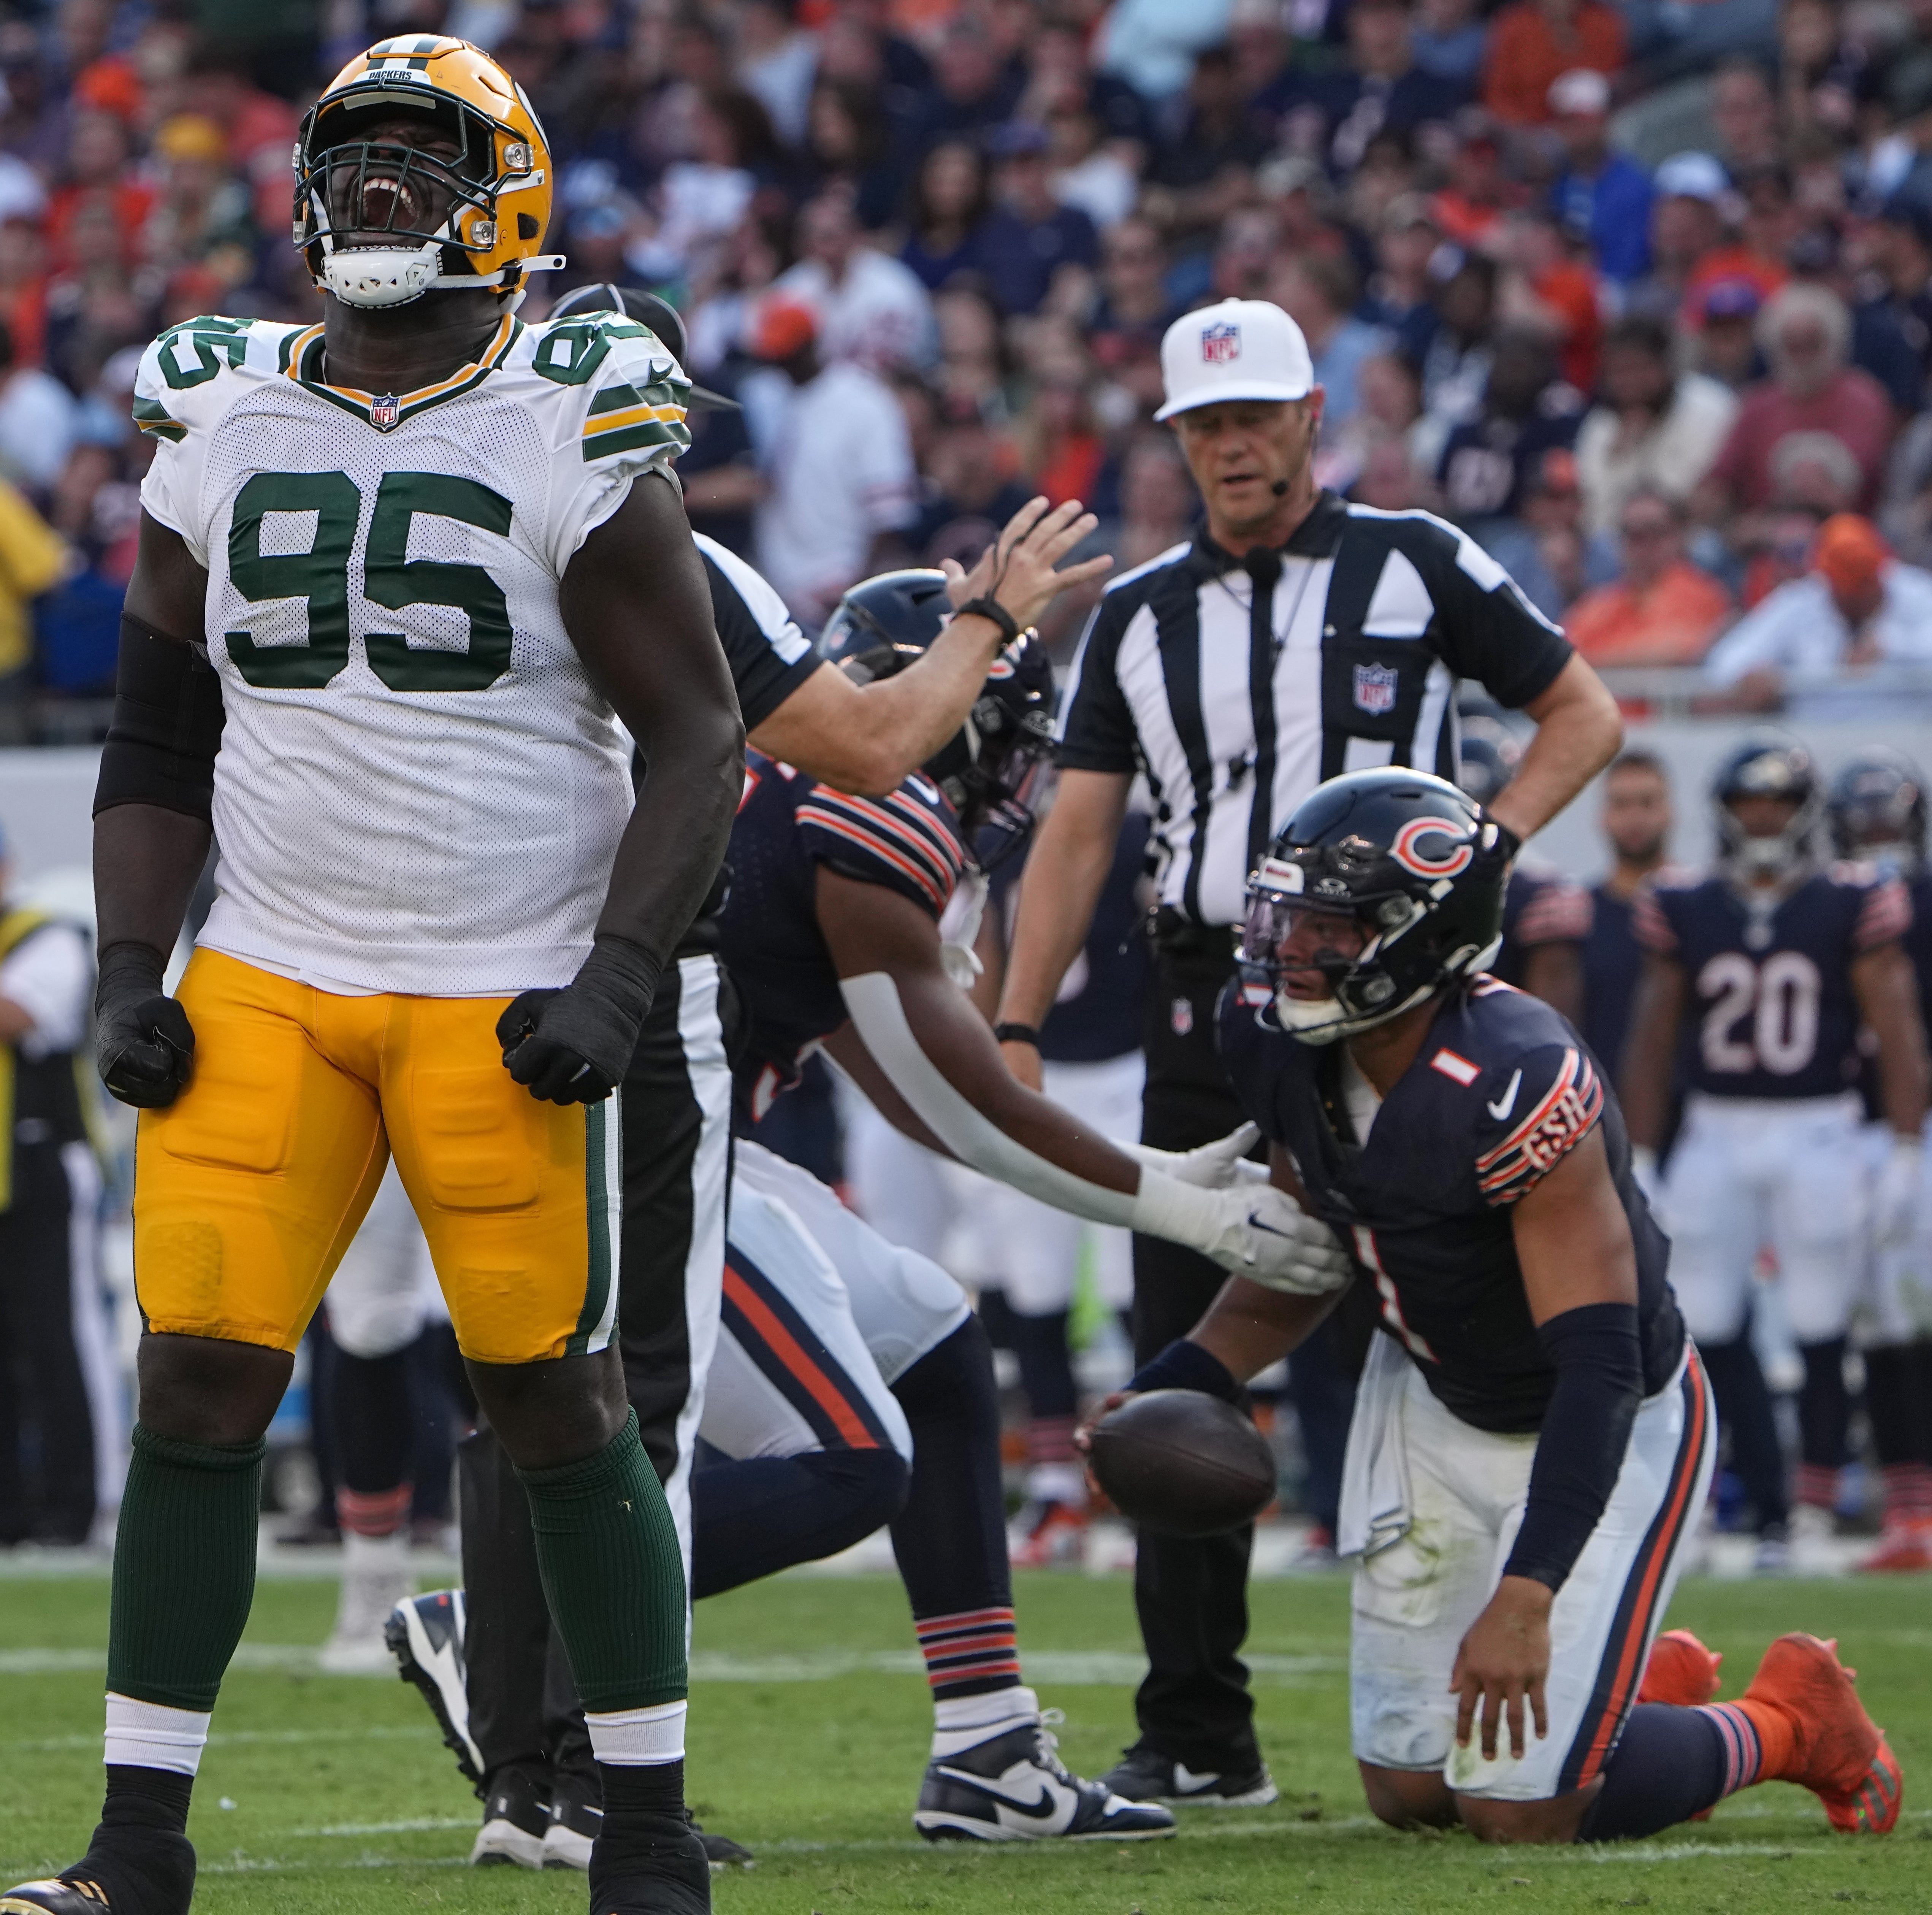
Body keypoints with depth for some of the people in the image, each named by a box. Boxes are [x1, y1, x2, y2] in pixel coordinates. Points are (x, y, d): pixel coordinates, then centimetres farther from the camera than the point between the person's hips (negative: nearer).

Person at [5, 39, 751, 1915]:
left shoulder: (577, 438, -3)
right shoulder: (219, 431, 9)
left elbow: (697, 736, -2)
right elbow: (159, 738, 16)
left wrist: (615, 981, -12)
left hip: (505, 1002, -3)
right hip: (265, 986, 3)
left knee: (560, 1405, -1)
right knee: (198, 1384, -4)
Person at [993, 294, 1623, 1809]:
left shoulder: (1415, 569, 4)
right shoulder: (1141, 616, 13)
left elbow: (1584, 714, 10)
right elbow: (1080, 829, 11)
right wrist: (1017, 1025, 2)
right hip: (1212, 1001, 3)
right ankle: (1197, 1733, 5)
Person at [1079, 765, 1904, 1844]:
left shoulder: (1517, 1093, -35)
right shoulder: (1286, 1047, -12)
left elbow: (1598, 1365, -36)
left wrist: (1527, 1596, -42)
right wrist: (1168, 1391, -7)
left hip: (1605, 1428, -7)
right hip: (1435, 1401, 7)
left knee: (1523, 1813, -10)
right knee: (1411, 1791, 8)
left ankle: (1791, 1726, 16)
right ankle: (1661, 1688, 34)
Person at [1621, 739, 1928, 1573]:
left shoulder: (1852, 907, -2)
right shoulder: (1683, 912, 5)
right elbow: (1652, 1044, 11)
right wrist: (1638, 1162, 9)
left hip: (1818, 1136, -2)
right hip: (1715, 1135, 2)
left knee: (1823, 1331, -3)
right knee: (1703, 1327, -1)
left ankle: (1813, 1513, 3)